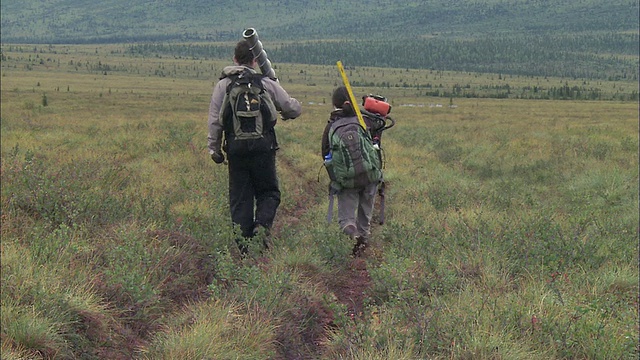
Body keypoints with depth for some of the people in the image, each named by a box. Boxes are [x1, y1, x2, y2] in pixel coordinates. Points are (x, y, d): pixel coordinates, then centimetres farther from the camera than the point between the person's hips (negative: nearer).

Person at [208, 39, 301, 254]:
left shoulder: (223, 85, 4)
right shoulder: (267, 84, 0)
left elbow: (215, 120, 2)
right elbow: (294, 109, 4)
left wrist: (214, 148, 10)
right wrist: (284, 114, 26)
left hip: (235, 149, 2)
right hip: (263, 148, -1)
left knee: (239, 197, 9)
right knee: (268, 192, 12)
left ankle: (243, 239, 6)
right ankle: (262, 225, -11)